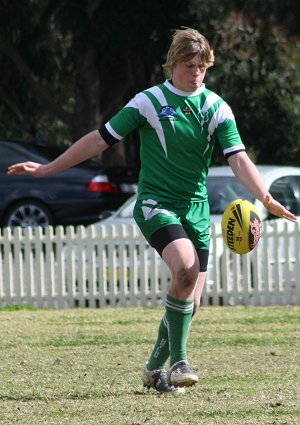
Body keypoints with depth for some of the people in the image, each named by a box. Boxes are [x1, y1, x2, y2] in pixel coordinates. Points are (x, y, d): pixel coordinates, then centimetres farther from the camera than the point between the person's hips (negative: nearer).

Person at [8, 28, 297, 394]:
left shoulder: (216, 108, 1)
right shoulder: (149, 102, -5)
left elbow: (239, 160, -7)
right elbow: (100, 140, 0)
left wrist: (267, 199, -24)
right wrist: (47, 169, 1)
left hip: (196, 209, 4)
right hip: (155, 203, -4)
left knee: (190, 302, 1)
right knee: (186, 267, -30)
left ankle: (155, 369, 24)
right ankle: (178, 362, -23)